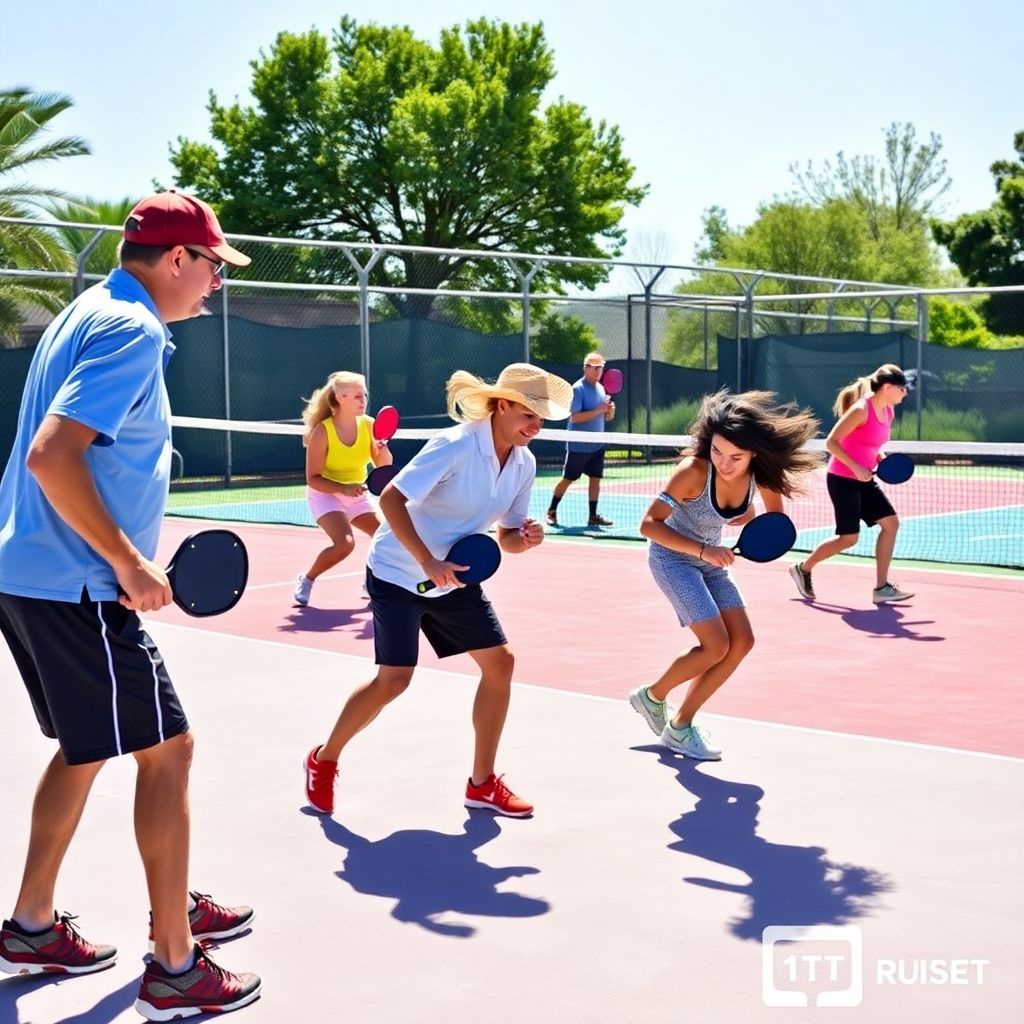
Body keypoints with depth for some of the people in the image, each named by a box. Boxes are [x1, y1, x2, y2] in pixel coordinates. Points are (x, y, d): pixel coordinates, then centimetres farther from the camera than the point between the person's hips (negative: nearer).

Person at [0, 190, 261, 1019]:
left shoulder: (92, 312, 15)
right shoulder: (132, 331, -16)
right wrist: (130, 562, -21)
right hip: (76, 588, -10)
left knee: (87, 746, 20)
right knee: (166, 749, -3)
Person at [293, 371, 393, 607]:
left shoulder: (368, 425, -10)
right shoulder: (322, 431, -22)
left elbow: (383, 467, -3)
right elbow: (313, 479, -20)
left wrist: (384, 450, -25)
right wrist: (343, 488, -35)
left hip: (357, 495, 5)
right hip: (325, 494, -5)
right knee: (344, 543, -27)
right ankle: (306, 580, -2)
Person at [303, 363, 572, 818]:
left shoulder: (524, 463, -3)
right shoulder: (454, 446, -25)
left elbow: (507, 538, 5)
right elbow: (391, 498, -28)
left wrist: (526, 537, -19)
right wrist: (428, 563, -34)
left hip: (453, 577, 7)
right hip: (398, 572, -7)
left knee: (500, 661, -1)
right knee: (394, 679, -11)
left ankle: (482, 784, 11)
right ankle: (323, 760, 14)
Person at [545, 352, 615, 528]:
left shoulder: (601, 388, 9)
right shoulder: (578, 389, -14)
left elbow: (606, 417, 16)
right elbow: (574, 417, -22)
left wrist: (610, 410, -8)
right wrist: (599, 410, -26)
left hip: (597, 445, 7)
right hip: (578, 446, -7)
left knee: (595, 479, 4)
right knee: (567, 479, 2)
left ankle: (593, 516, 9)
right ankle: (551, 511, 15)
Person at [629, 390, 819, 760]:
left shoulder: (761, 475, -15)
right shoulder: (693, 471, -31)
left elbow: (773, 520, 5)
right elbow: (649, 524, -32)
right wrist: (702, 549, -41)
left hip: (711, 560, 7)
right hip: (671, 556, -7)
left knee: (741, 641, -1)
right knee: (716, 646, -14)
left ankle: (679, 725, 10)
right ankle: (652, 696, 13)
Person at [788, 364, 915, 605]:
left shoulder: (888, 412, 6)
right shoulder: (861, 410, -20)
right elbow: (831, 442, -21)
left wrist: (882, 460, 1)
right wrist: (855, 467, -25)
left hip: (863, 479, 9)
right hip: (842, 479, -9)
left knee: (890, 522, -1)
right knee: (849, 538, -5)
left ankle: (881, 588, 2)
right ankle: (803, 568, 17)